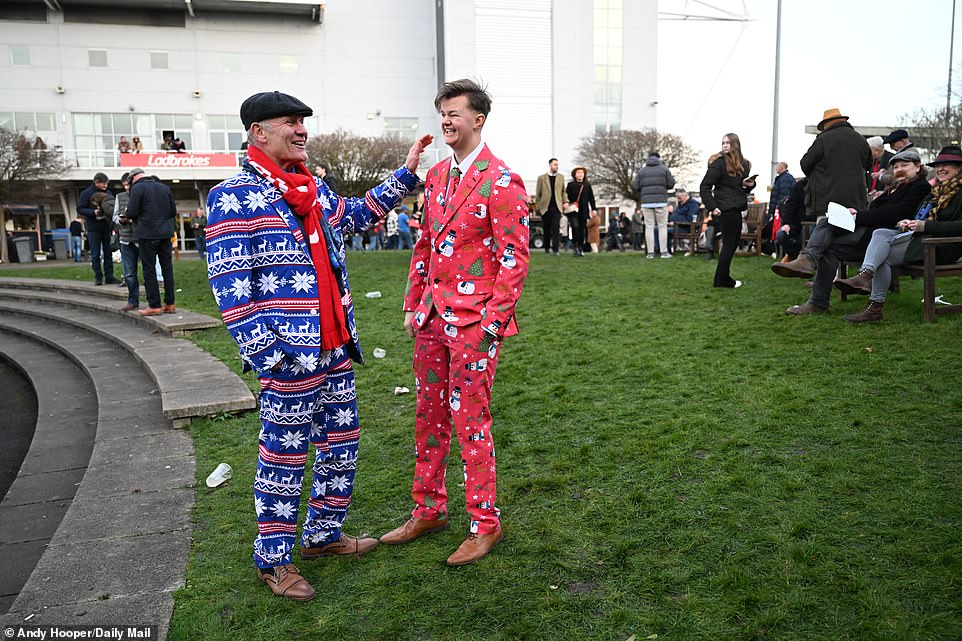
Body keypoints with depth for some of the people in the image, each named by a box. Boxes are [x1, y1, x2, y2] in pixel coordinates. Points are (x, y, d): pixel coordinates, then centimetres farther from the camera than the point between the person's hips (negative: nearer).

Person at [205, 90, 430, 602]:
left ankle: (323, 535, 35)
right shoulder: (234, 197, -10)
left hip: (335, 348, 8)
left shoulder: (314, 189, 14)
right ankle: (272, 561, 22)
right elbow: (229, 285, -14)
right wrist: (265, 353, -20)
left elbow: (357, 214, 32)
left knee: (341, 444, 16)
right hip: (290, 356, -8)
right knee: (285, 456, 4)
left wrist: (405, 174, 28)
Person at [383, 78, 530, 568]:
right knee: (429, 416, 14)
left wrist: (492, 321, -16)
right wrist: (414, 303, 13)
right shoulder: (436, 175, 13)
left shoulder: (501, 182, -10)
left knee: (470, 421, 0)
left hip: (474, 320, -7)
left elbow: (515, 259, -12)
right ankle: (428, 511, 31)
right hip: (432, 316, 7)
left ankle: (485, 524, 17)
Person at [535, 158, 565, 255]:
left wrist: (565, 202, 6)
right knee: (546, 229, 6)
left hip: (557, 207, 0)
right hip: (545, 208, 0)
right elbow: (538, 194, 7)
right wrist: (537, 207, 5)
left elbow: (563, 191, 20)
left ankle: (555, 249, -12)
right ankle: (547, 248, 21)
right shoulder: (542, 178, 5)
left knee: (555, 228, -13)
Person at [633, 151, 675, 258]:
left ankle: (650, 252, 1)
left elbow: (635, 186, 3)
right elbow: (671, 184, 1)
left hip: (646, 202, 1)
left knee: (649, 227, 4)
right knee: (662, 227, 4)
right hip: (661, 201, -1)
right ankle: (664, 252, 1)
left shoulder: (642, 170, 7)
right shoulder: (664, 169, 4)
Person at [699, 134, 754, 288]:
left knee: (733, 243, 10)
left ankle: (722, 279, 18)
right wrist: (712, 207, -18)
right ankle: (722, 280, 3)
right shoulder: (719, 163, -8)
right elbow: (705, 187, -12)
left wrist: (750, 185, 2)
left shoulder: (744, 164, 14)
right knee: (729, 243, -5)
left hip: (736, 209, 8)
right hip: (725, 210, -8)